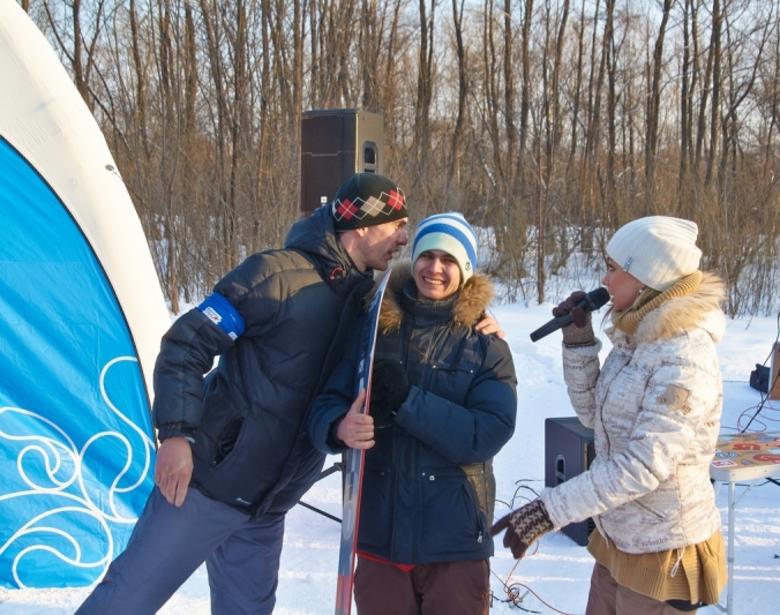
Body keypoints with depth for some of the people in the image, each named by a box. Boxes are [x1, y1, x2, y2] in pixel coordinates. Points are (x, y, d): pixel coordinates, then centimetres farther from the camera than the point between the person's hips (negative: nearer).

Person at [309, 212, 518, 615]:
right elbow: (324, 407, -2)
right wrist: (341, 428, -26)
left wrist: (408, 399, -23)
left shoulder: (487, 346, -2)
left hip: (454, 541, -1)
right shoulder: (374, 329, 2)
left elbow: (489, 435, -14)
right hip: (378, 534, 2)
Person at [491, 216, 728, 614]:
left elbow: (643, 466, -30)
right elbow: (594, 414, 13)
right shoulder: (637, 339, 3)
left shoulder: (684, 358, -24)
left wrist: (548, 512, -31)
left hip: (664, 555, -8)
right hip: (618, 541, 8)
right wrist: (578, 340, 0)